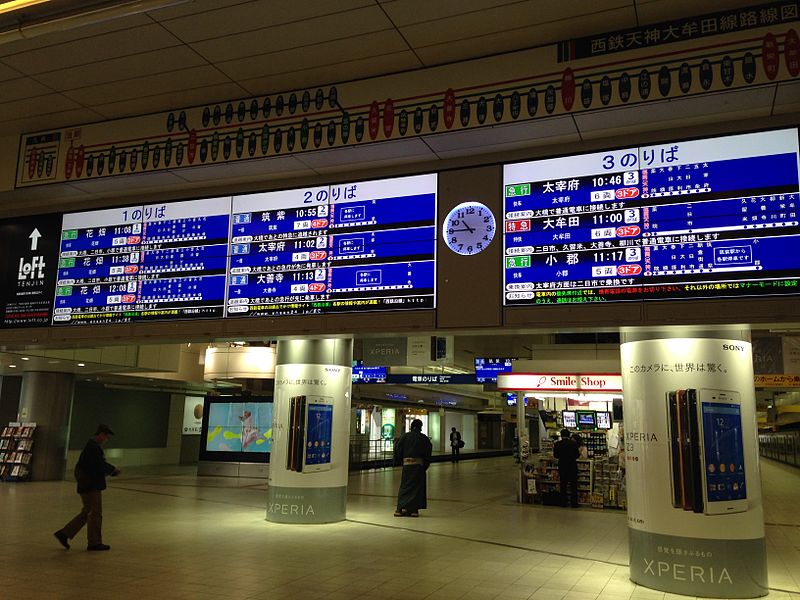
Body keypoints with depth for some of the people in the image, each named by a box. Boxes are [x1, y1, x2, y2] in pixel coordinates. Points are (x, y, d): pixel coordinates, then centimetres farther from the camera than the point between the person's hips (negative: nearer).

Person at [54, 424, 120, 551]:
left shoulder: (92, 446, 14)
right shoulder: (94, 448, -20)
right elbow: (100, 467, -23)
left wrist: (110, 469, 7)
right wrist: (113, 469, -7)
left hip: (88, 485, 10)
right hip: (91, 486, -10)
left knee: (87, 512, 18)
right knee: (95, 514, 0)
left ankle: (64, 534, 20)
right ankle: (94, 543, 10)